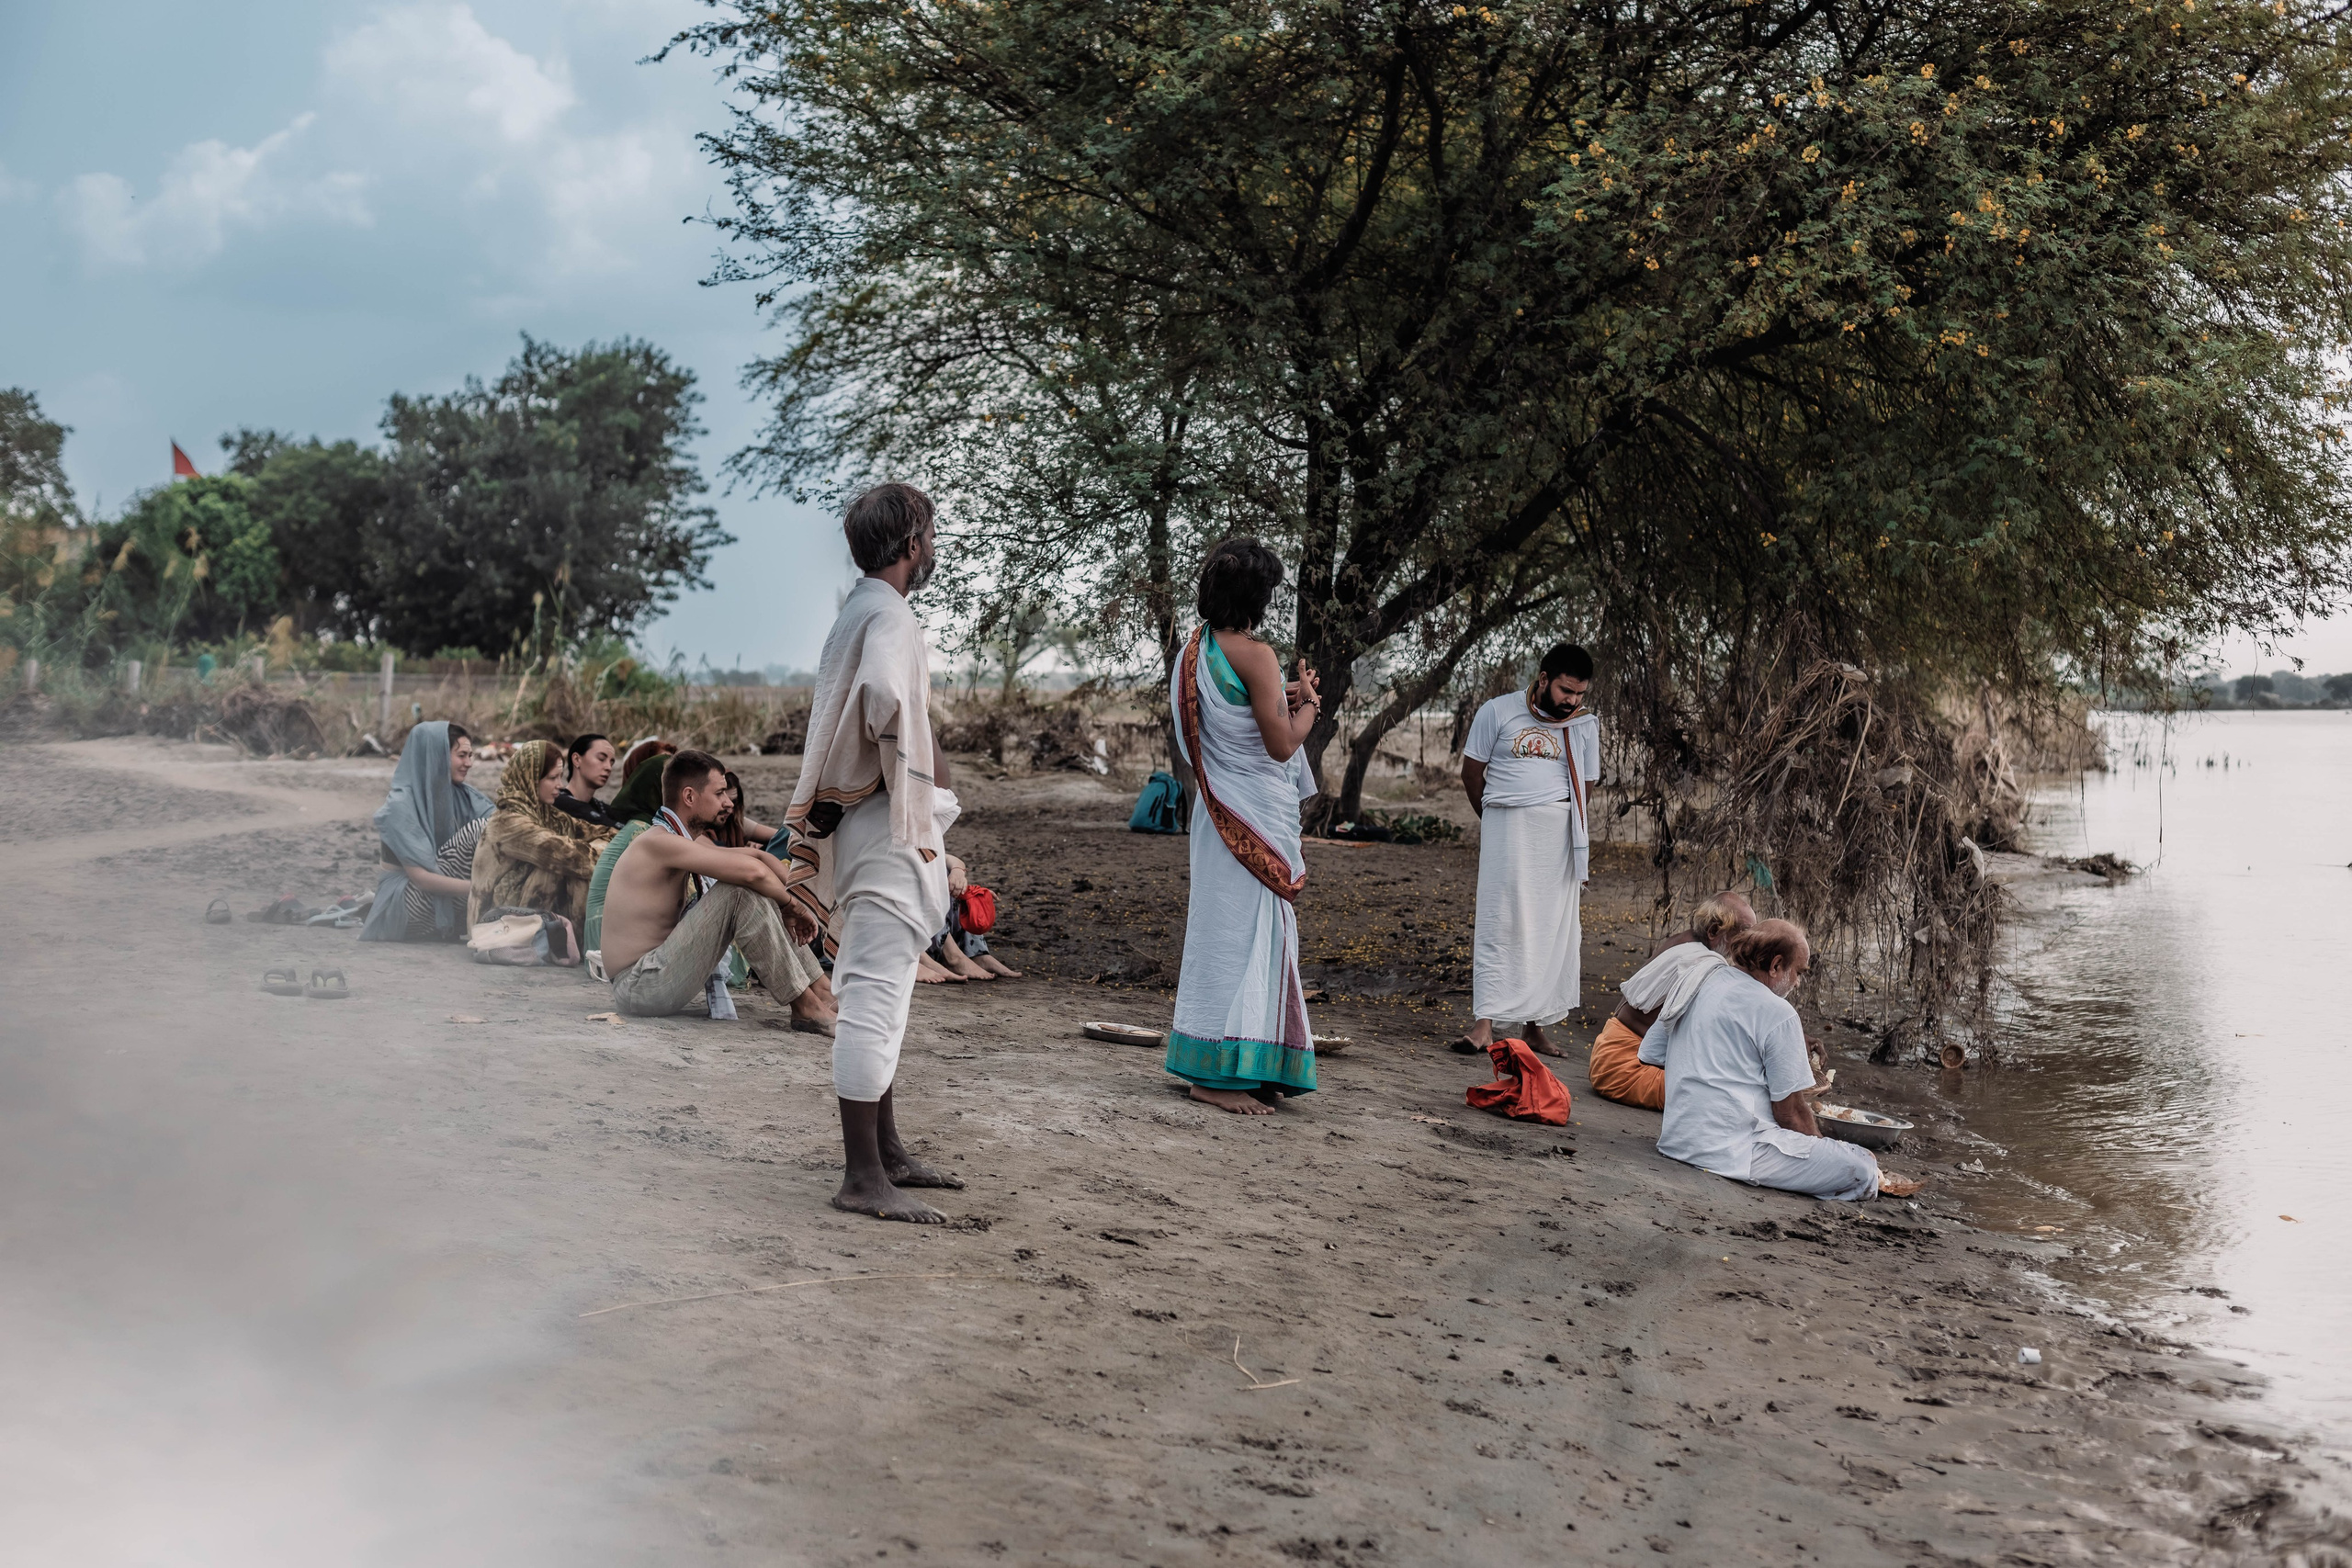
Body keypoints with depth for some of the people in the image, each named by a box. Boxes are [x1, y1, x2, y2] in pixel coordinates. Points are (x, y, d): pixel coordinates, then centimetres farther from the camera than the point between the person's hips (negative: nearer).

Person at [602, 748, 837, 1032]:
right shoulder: (658, 842, -18)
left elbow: (757, 857, 14)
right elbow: (752, 871, -27)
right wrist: (789, 904, -10)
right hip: (639, 986, -10)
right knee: (741, 892, -20)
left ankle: (824, 994, 8)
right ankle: (806, 1008, -15)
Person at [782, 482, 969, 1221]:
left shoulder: (857, 613, 17)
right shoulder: (889, 615, -15)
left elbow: (836, 712, 24)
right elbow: (885, 697, -35)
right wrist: (920, 758, -21)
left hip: (868, 822, 11)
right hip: (891, 826, -11)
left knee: (876, 995, 17)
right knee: (877, 997, -9)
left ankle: (885, 1151, 27)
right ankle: (863, 1177, -6)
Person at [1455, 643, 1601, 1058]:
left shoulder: (1586, 726, 9)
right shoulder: (1498, 712, 0)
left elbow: (1585, 789, 14)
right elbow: (1472, 773, 7)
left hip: (1559, 834, 3)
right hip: (1506, 831, -3)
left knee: (1554, 929, 3)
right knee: (1499, 923, -7)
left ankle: (1537, 1024, 10)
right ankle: (1485, 1024, -9)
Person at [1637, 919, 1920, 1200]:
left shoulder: (1697, 985, 10)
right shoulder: (1777, 1014, -12)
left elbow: (1649, 1054, 18)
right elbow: (1791, 1111, -9)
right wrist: (1819, 1148, 7)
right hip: (1735, 1151, -9)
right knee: (1862, 1169, -9)